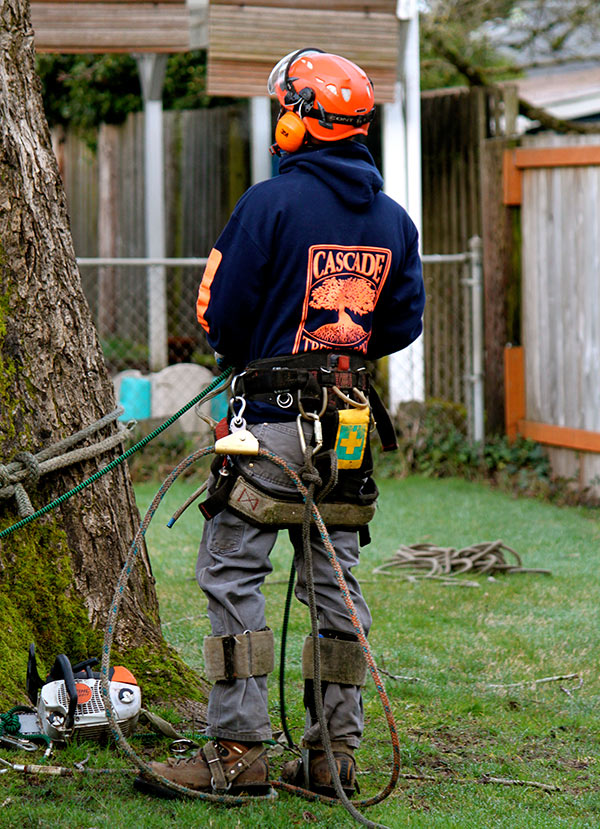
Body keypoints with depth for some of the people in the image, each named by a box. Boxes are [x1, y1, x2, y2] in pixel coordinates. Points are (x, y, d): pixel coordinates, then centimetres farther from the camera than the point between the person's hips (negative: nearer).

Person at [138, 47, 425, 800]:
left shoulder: (271, 202, -11)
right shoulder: (394, 220, 8)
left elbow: (221, 314, -8)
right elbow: (404, 325, 12)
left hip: (272, 421, -6)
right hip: (349, 424, 6)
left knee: (231, 575, -2)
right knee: (335, 583, 10)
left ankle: (238, 752, -5)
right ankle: (334, 753, 11)